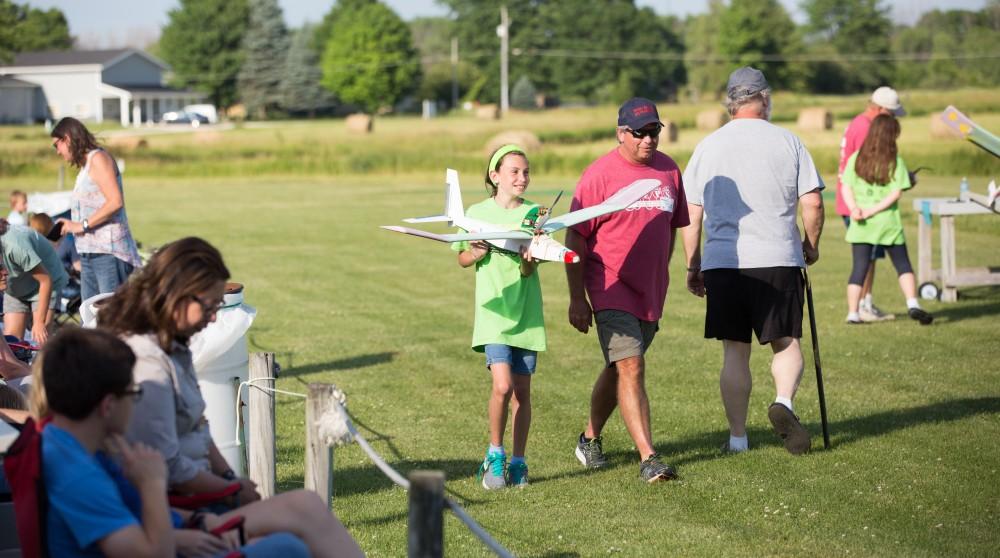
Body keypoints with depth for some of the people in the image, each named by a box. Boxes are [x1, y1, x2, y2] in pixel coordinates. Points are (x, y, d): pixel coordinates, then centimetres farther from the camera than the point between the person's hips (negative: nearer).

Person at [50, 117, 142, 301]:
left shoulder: (98, 158, -5)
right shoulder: (85, 165, 21)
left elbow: (116, 201, -17)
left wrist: (82, 225, -15)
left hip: (107, 252, -9)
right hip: (90, 253, 9)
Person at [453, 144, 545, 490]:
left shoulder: (533, 214, 1)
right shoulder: (478, 213, 3)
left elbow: (528, 270, -6)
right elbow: (462, 260, 12)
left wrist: (527, 259, -28)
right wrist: (479, 251, -9)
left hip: (526, 313, 1)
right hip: (494, 310, -1)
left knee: (522, 390, 6)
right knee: (502, 386, -16)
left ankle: (517, 462, 19)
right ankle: (495, 455, 3)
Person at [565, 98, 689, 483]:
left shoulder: (669, 170, 6)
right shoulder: (600, 174, -10)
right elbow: (575, 238, -9)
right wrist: (576, 298, -10)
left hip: (650, 292, 6)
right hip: (611, 288, -6)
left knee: (618, 369, 16)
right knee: (630, 370, -14)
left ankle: (591, 438, 34)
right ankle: (648, 458, -16)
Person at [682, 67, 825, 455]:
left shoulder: (708, 145, 7)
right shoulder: (787, 141, 2)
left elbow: (690, 215, 7)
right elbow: (813, 204, -1)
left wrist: (693, 266, 15)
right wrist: (811, 246, 15)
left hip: (722, 262, 2)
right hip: (777, 260, -1)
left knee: (735, 351, 7)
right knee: (786, 343, 9)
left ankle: (737, 437, 8)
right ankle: (783, 402, -18)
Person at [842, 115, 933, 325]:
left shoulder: (856, 158, 2)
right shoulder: (895, 161, -4)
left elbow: (846, 188, -3)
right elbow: (896, 192, -10)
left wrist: (855, 209, -13)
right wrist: (873, 210, -13)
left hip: (861, 225, 2)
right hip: (888, 222, -2)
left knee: (859, 267, 6)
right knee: (903, 264, 10)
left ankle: (853, 313, 3)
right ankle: (912, 304, -2)